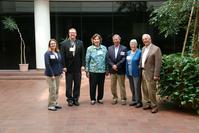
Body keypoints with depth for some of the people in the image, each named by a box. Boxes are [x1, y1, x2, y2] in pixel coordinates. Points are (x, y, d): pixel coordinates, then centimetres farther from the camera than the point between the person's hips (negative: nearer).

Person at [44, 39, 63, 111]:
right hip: (51, 74, -7)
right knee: (52, 89, -6)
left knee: (57, 90, 12)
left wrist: (61, 71, 8)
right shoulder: (48, 53, -10)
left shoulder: (58, 52, 10)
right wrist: (51, 74, -18)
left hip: (58, 74, 7)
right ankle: (51, 105, 5)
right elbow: (47, 65, -15)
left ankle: (55, 103, 24)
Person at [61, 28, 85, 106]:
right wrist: (64, 66, -9)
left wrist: (83, 65, -5)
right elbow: (63, 56, -3)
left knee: (77, 84, 7)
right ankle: (70, 99, 17)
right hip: (68, 68, -1)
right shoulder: (64, 43, 0)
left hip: (77, 67, 2)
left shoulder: (80, 43, 5)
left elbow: (83, 55, 3)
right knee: (69, 85, 5)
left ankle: (76, 99, 18)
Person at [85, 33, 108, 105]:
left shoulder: (104, 48, 6)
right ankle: (93, 99, 17)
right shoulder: (90, 49, 0)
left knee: (101, 86, 8)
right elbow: (87, 60, 1)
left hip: (102, 70, 2)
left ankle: (100, 98, 23)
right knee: (92, 86, 2)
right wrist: (87, 71, -2)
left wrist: (107, 69, 8)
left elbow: (106, 59, 10)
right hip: (93, 71, -2)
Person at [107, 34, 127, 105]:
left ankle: (123, 99, 13)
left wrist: (117, 65, -17)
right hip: (112, 70, 3)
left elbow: (124, 59, -9)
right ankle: (115, 98, 22)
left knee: (122, 85, 3)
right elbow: (108, 58, 3)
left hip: (120, 70, -3)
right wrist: (113, 65, -12)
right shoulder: (109, 48, 9)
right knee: (113, 85, 8)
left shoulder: (124, 48, -1)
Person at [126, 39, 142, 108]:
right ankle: (134, 100, 24)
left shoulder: (139, 52, -8)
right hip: (129, 73, 7)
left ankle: (139, 101, 6)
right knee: (132, 87, 13)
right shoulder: (128, 52, 12)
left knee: (137, 87, -5)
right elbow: (127, 62, 14)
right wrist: (127, 72, 10)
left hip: (136, 73, -7)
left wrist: (139, 67, -14)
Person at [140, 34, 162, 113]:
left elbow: (158, 63, -14)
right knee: (145, 90, 13)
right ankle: (147, 104, 25)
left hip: (150, 73, -7)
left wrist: (156, 75, -17)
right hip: (143, 72, 7)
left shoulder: (156, 49, -10)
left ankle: (154, 106, 8)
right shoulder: (143, 48, 15)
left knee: (151, 91, -5)